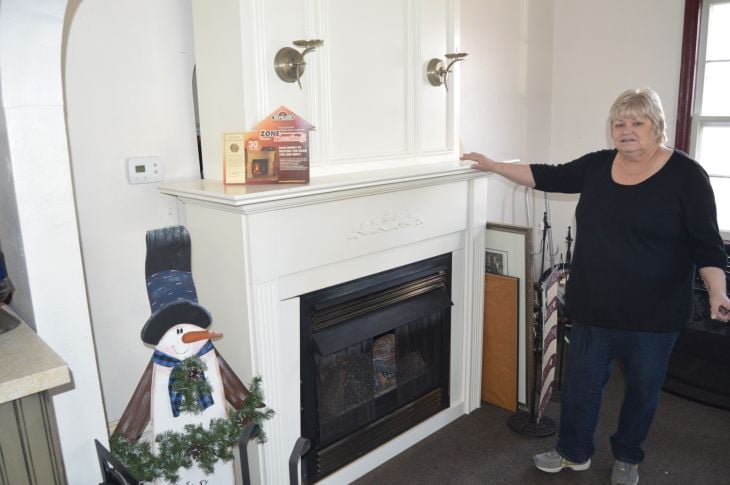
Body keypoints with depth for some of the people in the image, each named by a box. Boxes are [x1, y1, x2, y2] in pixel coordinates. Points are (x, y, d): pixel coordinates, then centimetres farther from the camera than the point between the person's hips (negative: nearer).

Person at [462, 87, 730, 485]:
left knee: (642, 389, 16)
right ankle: (574, 452, 36)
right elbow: (548, 176, 8)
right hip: (594, 307, 4)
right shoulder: (597, 165, 2)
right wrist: (493, 165, 8)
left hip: (653, 314, -3)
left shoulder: (685, 174, -10)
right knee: (581, 382, 15)